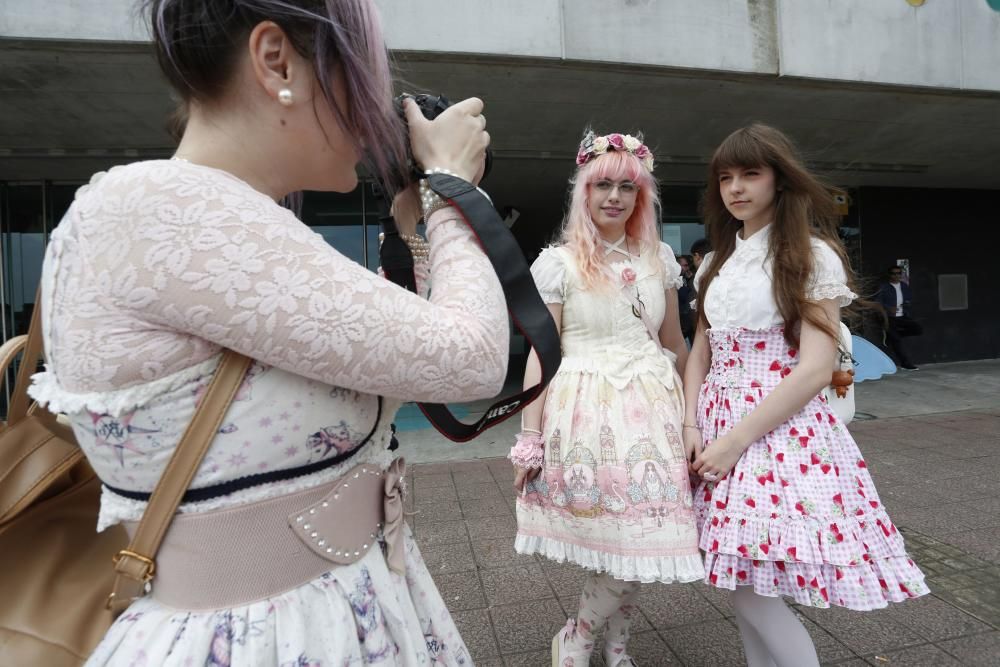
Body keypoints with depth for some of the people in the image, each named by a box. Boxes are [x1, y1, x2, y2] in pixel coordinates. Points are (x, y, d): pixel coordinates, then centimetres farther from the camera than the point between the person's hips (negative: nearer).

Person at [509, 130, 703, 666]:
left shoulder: (660, 258, 9)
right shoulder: (557, 262, -3)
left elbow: (675, 346, 16)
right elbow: (540, 356, -5)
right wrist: (529, 439, -7)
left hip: (651, 411, 4)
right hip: (587, 411, -4)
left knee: (642, 543, 9)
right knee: (625, 544, -3)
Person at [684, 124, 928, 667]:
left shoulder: (812, 256, -5)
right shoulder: (717, 261, 13)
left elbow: (816, 369, -14)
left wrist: (735, 440, -17)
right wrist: (690, 426, -1)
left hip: (782, 431, -6)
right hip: (717, 426, 6)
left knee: (752, 590, -6)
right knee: (745, 588, 12)